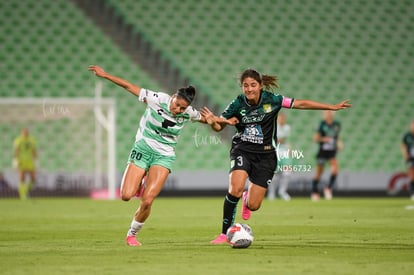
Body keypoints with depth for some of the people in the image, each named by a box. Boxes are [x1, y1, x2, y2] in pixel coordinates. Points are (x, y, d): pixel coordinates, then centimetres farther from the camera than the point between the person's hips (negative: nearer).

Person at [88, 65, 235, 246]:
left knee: (147, 201, -14)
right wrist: (104, 74, -11)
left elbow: (205, 119, 15)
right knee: (126, 196, -12)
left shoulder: (188, 113, -8)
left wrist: (222, 121, 0)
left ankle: (132, 234, 10)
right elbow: (129, 87, -10)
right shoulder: (157, 100, -16)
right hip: (143, 149, 0)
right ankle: (139, 184, 26)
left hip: (164, 156, 1)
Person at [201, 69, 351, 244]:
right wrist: (212, 122, -24)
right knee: (235, 189, -28)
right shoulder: (238, 104, -9)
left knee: (253, 206, -4)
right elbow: (219, 126, 0)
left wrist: (333, 107, -3)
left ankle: (247, 199, 37)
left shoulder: (272, 100, -10)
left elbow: (301, 104, -4)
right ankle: (225, 233, -16)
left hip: (265, 155, 1)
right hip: (242, 150, -1)